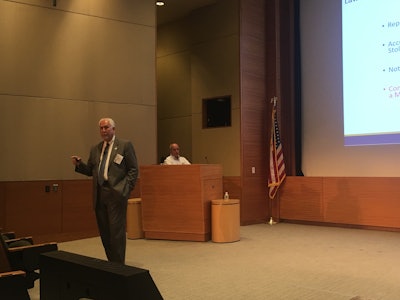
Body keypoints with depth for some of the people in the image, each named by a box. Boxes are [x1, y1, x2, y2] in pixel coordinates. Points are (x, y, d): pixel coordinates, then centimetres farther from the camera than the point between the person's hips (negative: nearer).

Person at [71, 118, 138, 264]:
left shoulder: (125, 145, 1)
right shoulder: (95, 149, 17)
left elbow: (133, 169, -2)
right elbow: (90, 170, 16)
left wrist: (125, 189, -11)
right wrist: (79, 164, -2)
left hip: (116, 193, -5)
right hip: (99, 194, 6)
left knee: (116, 230, -6)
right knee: (104, 231, 9)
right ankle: (111, 263, 21)